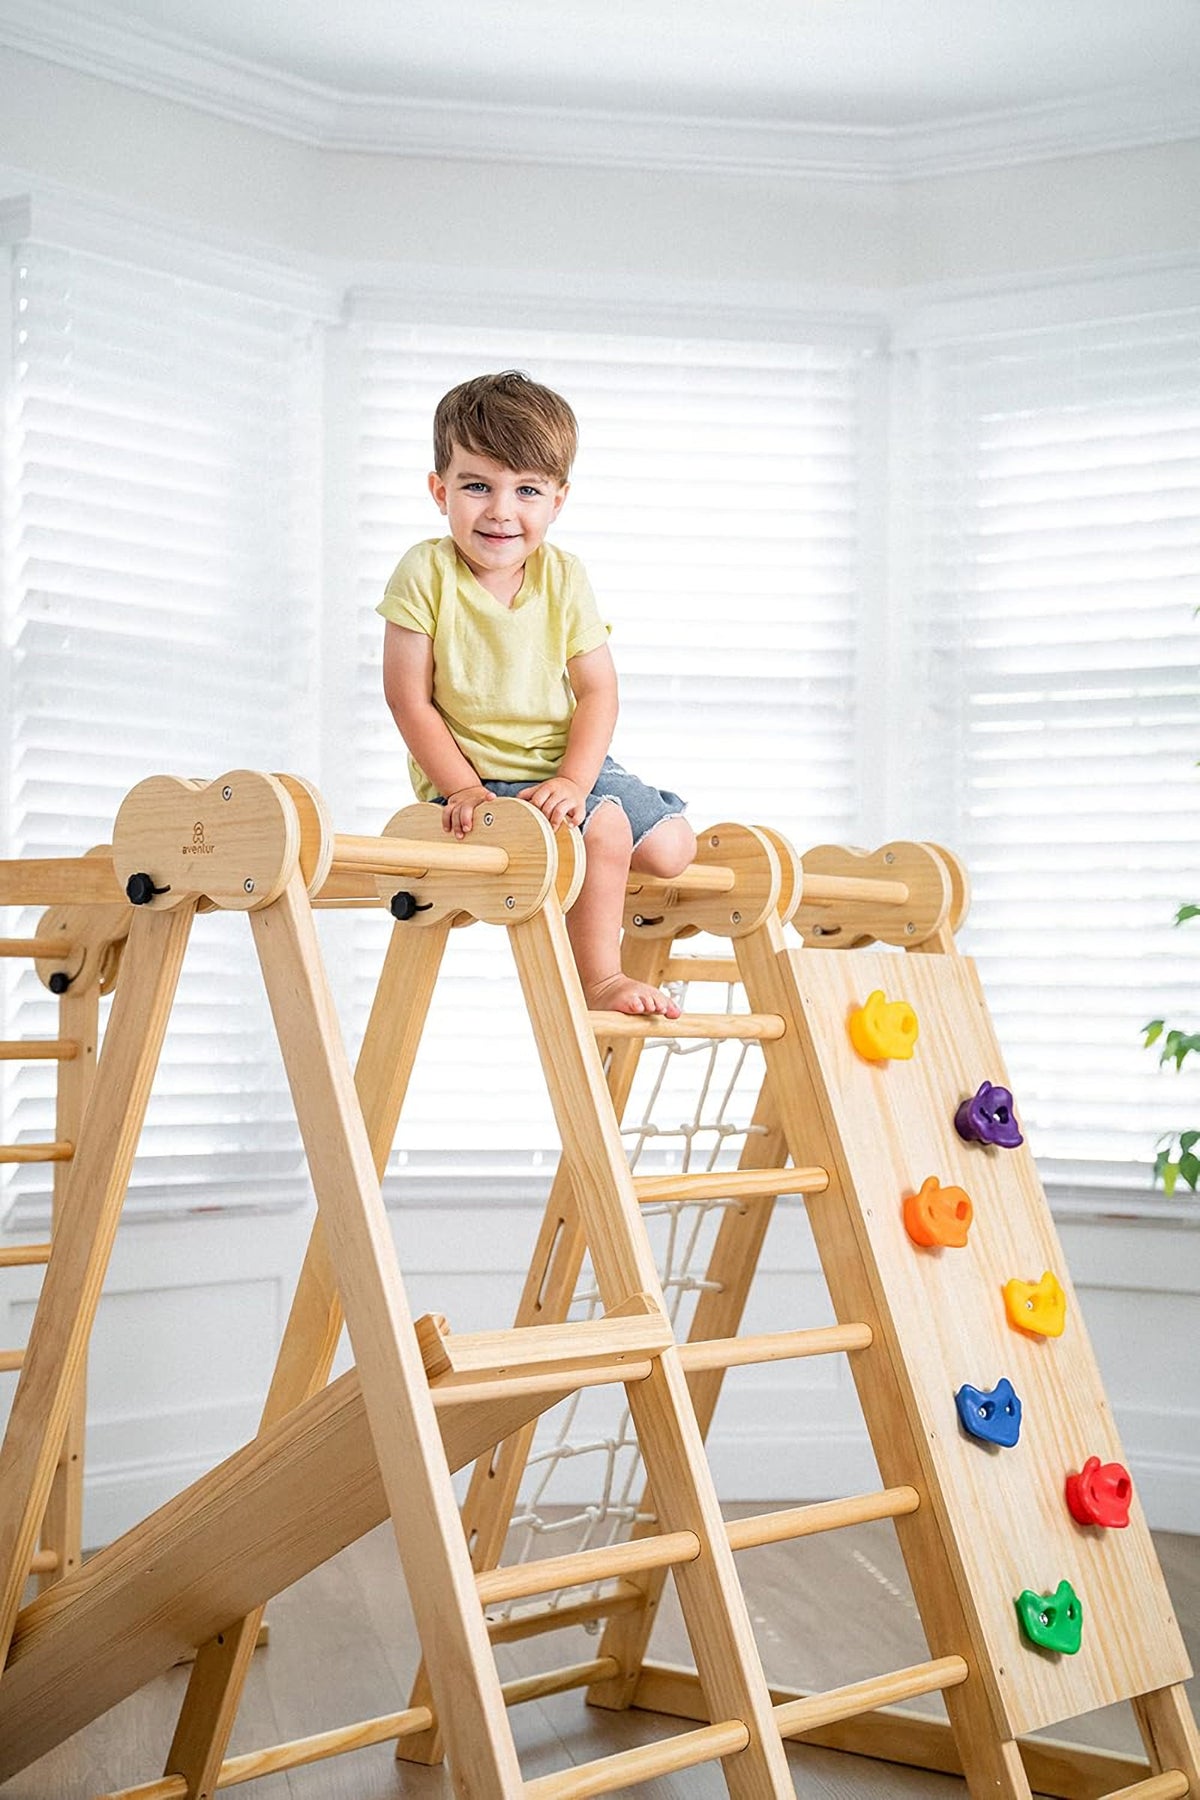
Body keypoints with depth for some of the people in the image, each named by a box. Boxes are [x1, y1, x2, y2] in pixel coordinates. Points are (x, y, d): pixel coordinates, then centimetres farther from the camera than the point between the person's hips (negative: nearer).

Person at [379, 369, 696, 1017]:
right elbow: (409, 699, -13)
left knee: (672, 847, -1)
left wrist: (573, 780, -19)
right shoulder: (425, 573, -14)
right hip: (474, 774, -5)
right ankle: (600, 979, -7)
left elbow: (598, 691, -4)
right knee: (604, 832, -24)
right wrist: (461, 788, -20)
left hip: (565, 768, 6)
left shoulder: (564, 579, -3)